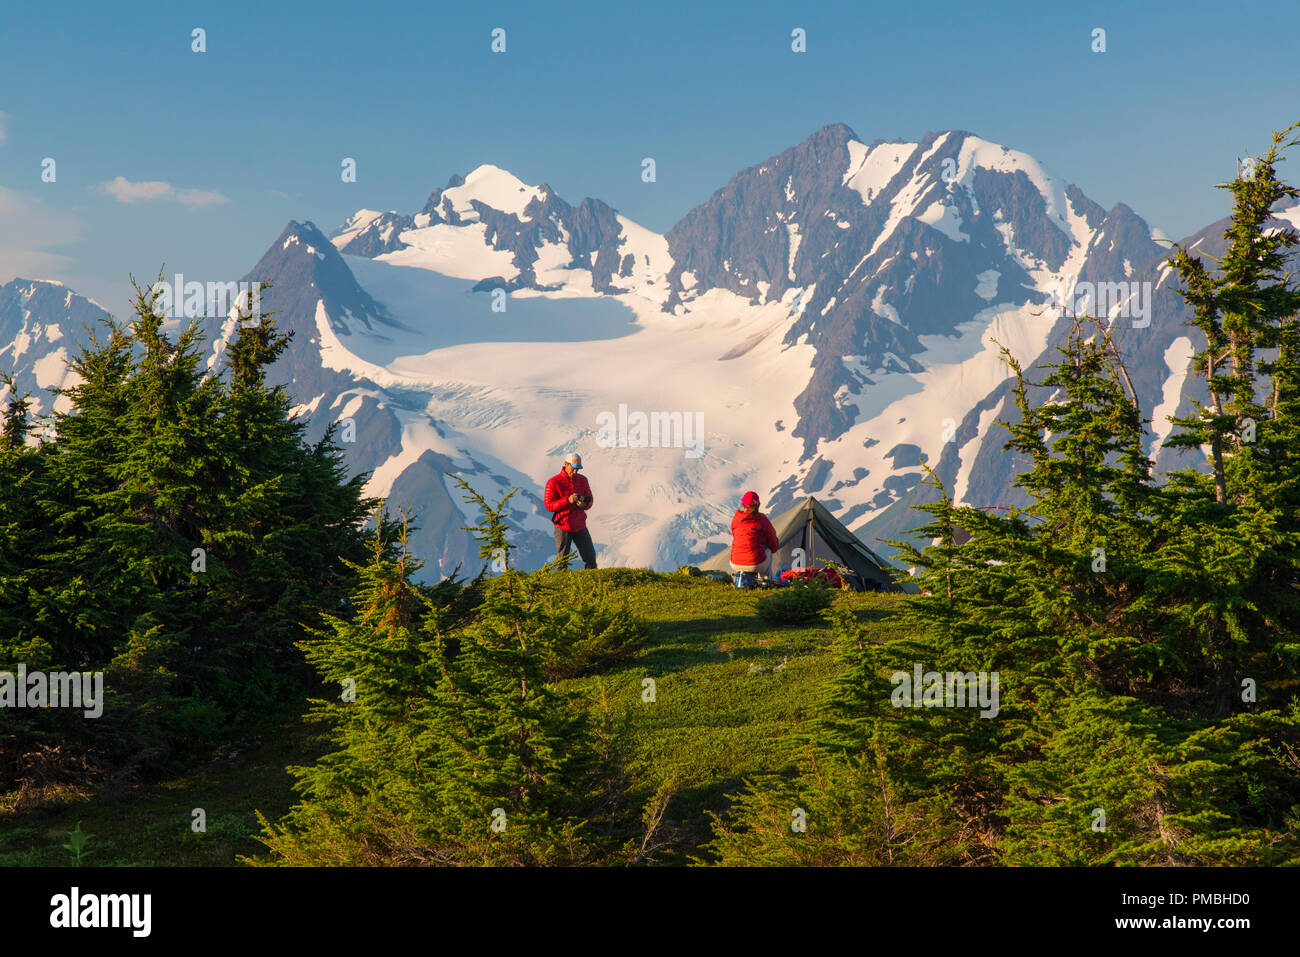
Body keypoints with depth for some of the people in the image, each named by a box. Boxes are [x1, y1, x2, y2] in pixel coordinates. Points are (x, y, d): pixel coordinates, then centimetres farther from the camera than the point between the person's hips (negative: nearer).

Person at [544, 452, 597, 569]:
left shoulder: (583, 480, 6)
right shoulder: (553, 482, -8)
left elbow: (590, 500, 11)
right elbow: (549, 506, -11)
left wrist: (584, 504, -14)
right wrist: (567, 500, -24)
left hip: (580, 526, 4)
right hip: (563, 527, -4)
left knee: (591, 558, 4)